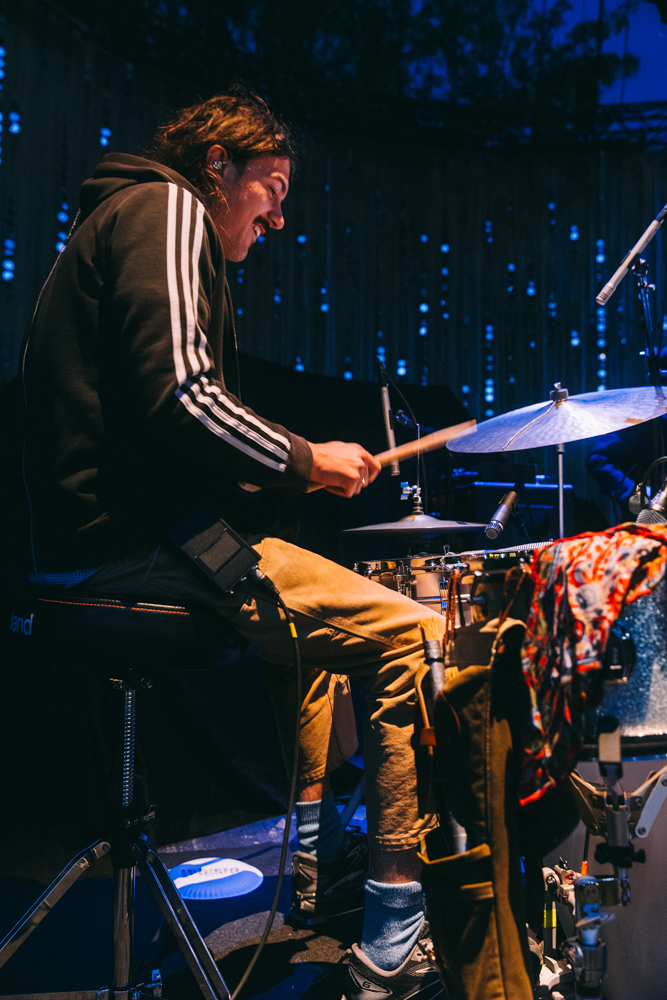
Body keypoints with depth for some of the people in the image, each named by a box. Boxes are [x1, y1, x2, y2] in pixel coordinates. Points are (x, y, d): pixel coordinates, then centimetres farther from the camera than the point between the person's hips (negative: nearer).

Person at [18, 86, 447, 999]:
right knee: (414, 634, -13)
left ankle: (314, 855, 30)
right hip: (135, 546, -11)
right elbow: (179, 399, -21)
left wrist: (278, 468, 19)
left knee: (313, 605, 30)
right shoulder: (164, 208, -4)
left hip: (94, 542, 11)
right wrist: (305, 461, -6)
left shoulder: (121, 220, 28)